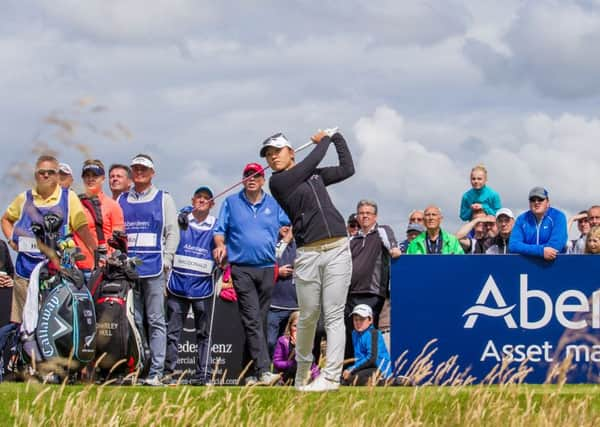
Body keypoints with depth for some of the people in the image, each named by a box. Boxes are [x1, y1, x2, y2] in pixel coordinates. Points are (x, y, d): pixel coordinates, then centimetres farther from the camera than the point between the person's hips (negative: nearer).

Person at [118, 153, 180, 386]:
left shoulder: (163, 199, 9)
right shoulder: (122, 201, 17)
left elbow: (172, 232, 4)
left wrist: (166, 261, -6)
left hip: (154, 269, -3)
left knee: (156, 321, -5)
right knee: (133, 321, 4)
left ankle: (156, 372, -8)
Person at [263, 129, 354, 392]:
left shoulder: (315, 175, 20)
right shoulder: (278, 181, 2)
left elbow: (347, 169, 23)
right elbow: (313, 161, -1)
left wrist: (337, 138, 25)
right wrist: (324, 141, 15)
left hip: (338, 250, 3)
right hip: (308, 254, -3)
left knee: (334, 315, -5)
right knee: (308, 317, 2)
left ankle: (331, 377, -11)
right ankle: (302, 373, 20)